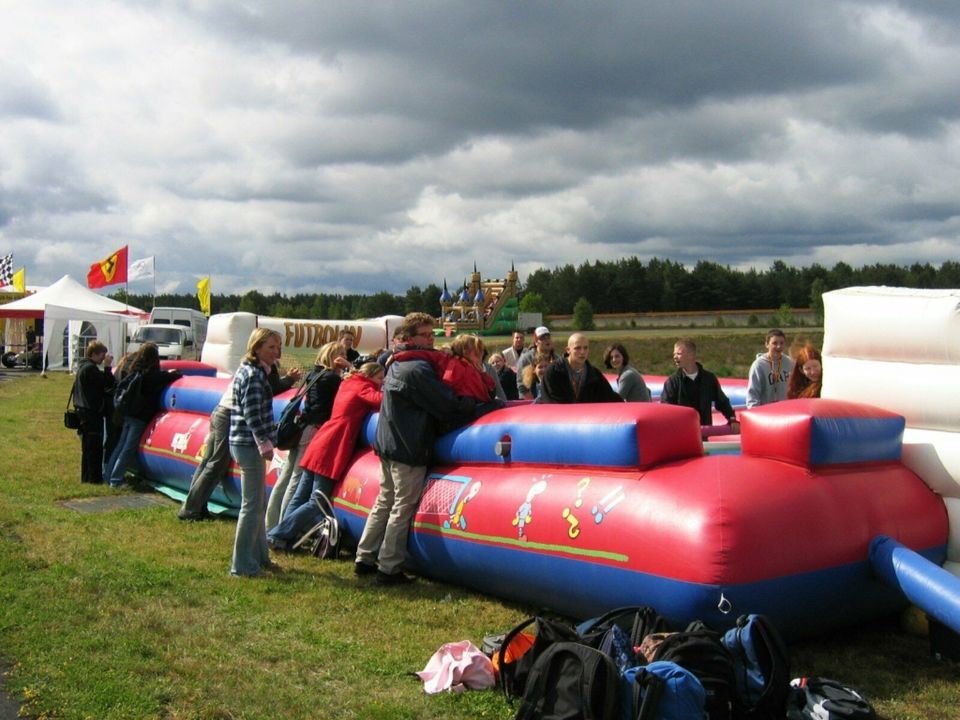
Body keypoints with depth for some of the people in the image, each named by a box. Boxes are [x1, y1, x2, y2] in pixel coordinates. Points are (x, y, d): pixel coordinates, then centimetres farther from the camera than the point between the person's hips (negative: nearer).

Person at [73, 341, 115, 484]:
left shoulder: (83, 367, 16)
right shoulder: (91, 368, -17)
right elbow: (107, 383, -20)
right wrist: (107, 366, -13)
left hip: (85, 410, 11)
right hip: (92, 412, -11)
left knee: (88, 446, 15)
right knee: (94, 446, -7)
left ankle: (87, 476, 20)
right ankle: (94, 477, -4)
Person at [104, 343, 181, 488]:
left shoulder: (135, 370, 8)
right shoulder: (151, 374, -12)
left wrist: (167, 373, 16)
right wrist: (175, 373, 9)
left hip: (128, 414, 7)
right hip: (141, 416, -7)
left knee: (121, 445, 14)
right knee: (128, 449, -4)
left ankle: (110, 475, 19)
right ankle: (116, 480, -3)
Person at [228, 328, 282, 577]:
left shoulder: (249, 370, 16)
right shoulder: (253, 374, -15)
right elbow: (252, 415, -21)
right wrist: (265, 444, -20)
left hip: (243, 443, 11)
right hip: (249, 445, -11)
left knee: (259, 503, 19)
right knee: (252, 506, -3)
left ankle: (259, 556, 30)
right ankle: (242, 565, 4)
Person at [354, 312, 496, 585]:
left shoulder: (397, 365, 14)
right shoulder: (417, 369, -18)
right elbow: (449, 405, -19)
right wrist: (490, 406, -10)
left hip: (388, 443, 10)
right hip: (409, 450, -10)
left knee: (384, 502, 17)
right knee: (403, 509, -1)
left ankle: (365, 559, 23)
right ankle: (388, 569, 4)